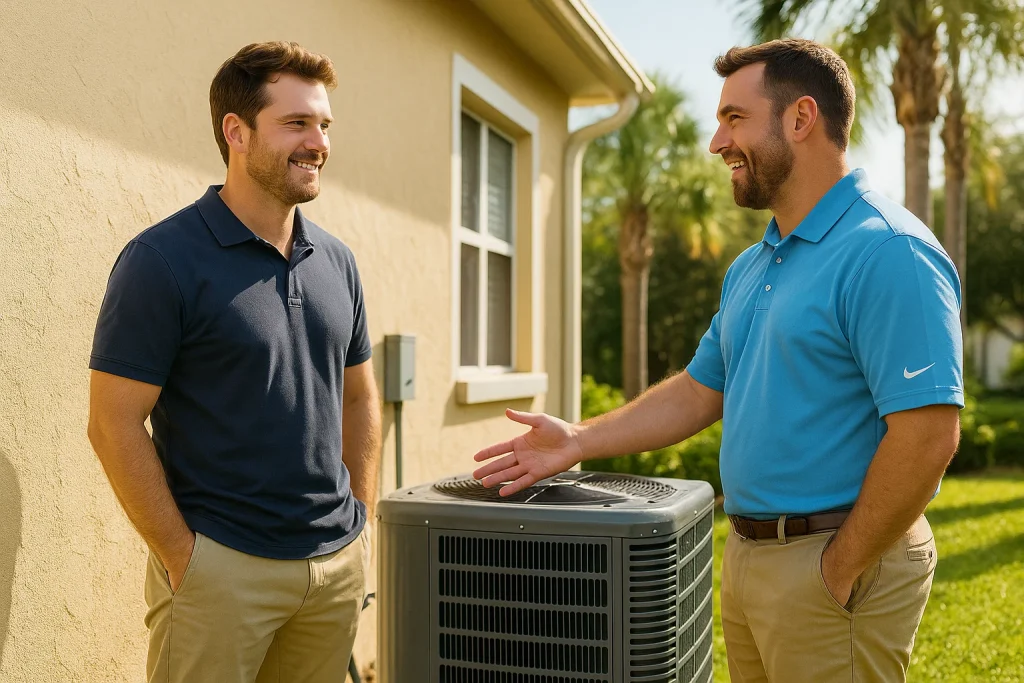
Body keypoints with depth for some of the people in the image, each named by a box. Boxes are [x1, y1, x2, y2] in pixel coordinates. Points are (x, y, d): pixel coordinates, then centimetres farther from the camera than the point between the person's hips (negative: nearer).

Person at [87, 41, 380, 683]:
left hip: (339, 561, 6)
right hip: (221, 564, -5)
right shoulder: (162, 261, -11)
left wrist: (361, 521, 9)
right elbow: (115, 425, -12)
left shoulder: (337, 261, 7)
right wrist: (184, 558, -12)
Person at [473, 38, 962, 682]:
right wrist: (578, 441, 8)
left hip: (835, 560, -8)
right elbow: (700, 391, 16)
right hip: (748, 555, 8)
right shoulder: (750, 268, 11)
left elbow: (928, 434, -23)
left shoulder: (888, 252, -18)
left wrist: (841, 570, -17)